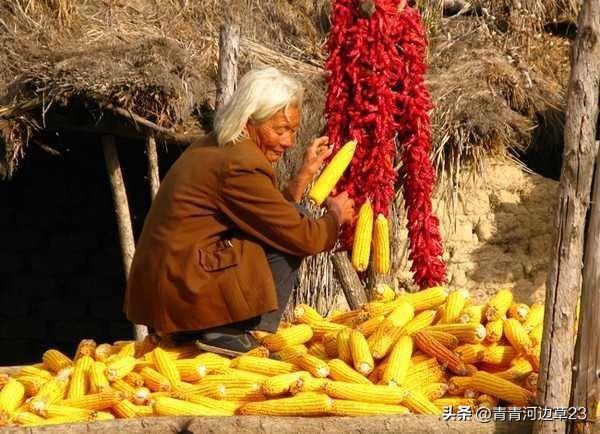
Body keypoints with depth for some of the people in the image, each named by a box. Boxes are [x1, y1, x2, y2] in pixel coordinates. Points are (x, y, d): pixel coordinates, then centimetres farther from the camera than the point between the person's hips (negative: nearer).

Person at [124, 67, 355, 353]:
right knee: (290, 235, -5)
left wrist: (306, 173, 14)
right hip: (188, 294, -10)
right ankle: (234, 332, -4)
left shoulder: (214, 147, 13)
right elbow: (303, 238, -13)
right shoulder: (240, 165, -17)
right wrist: (335, 216, 7)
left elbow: (272, 214, 19)